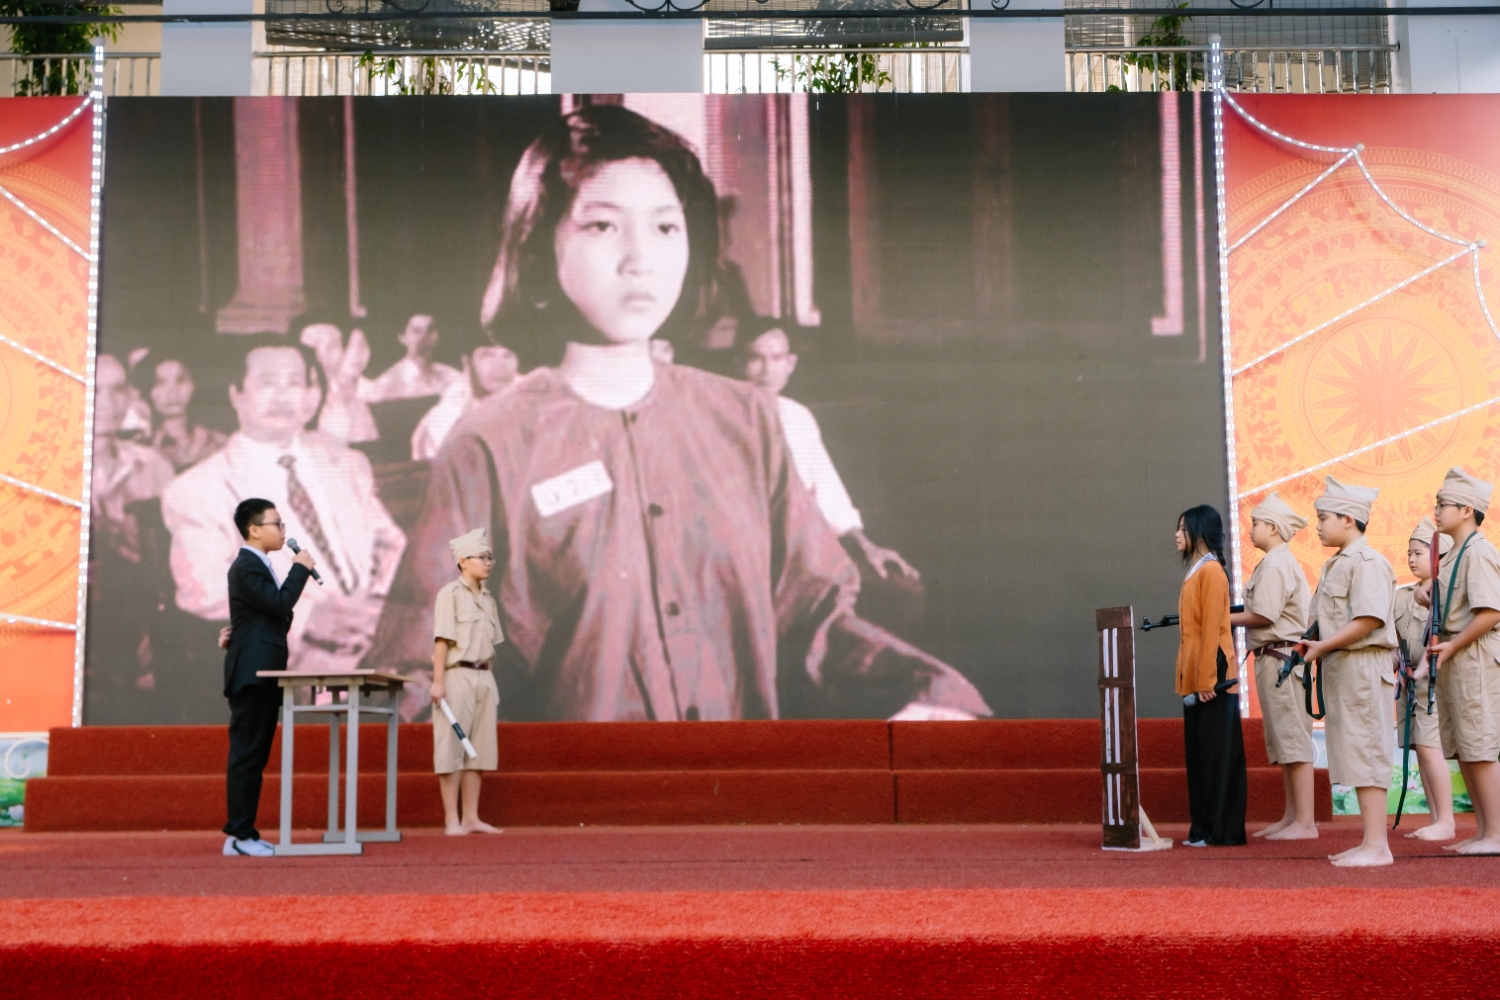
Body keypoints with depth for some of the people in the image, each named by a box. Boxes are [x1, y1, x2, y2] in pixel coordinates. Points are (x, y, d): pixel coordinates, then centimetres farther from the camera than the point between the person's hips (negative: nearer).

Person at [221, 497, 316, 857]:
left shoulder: (257, 566, 21)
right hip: (252, 675, -10)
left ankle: (243, 833, 12)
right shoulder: (247, 566, -11)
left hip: (263, 675, 10)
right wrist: (300, 569, -10)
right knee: (246, 754, -9)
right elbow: (280, 604, -21)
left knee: (255, 756, 9)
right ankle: (240, 836, -9)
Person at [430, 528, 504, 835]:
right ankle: (451, 820, 0)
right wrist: (438, 681, -16)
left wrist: (490, 683, 13)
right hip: (457, 676, -7)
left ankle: (471, 818, 13)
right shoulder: (450, 594, -5)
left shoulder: (488, 600, 15)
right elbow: (442, 640, -11)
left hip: (483, 678, 7)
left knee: (478, 750, 8)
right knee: (452, 749, -3)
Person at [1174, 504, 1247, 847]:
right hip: (1195, 677, 9)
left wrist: (1207, 679, -20)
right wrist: (1190, 678, 14)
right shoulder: (1195, 571, 16)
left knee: (1217, 753, -5)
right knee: (1199, 753, 10)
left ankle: (1222, 830, -1)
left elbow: (1212, 629, -16)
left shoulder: (1211, 571, -11)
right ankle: (1203, 828, 14)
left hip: (1211, 677, -9)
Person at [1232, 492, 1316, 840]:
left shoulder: (1276, 564, -13)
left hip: (1280, 656, -11)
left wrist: (1225, 619, -8)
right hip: (1276, 658, 11)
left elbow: (1264, 615, -20)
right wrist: (1232, 617, 8)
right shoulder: (1283, 561, 19)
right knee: (1283, 741, 14)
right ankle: (1292, 816, 19)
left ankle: (1305, 822, -8)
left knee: (1293, 739, -9)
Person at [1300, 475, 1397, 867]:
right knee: (1353, 754, 11)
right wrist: (1313, 645, 2)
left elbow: (1369, 620, -23)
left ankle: (1377, 846, -5)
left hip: (1363, 665, -10)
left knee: (1365, 752, -8)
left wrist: (1323, 646, -19)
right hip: (1339, 668, 10)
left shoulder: (1366, 562, -14)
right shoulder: (1334, 565, 16)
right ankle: (1369, 840, 17)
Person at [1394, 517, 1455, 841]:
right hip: (1408, 679, 8)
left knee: (1429, 747, -10)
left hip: (1432, 679, -8)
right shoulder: (1403, 594, 14)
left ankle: (1446, 822, -4)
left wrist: (1424, 667, -23)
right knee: (1420, 750, 9)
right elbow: (1393, 634, 16)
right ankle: (1435, 819, 15)